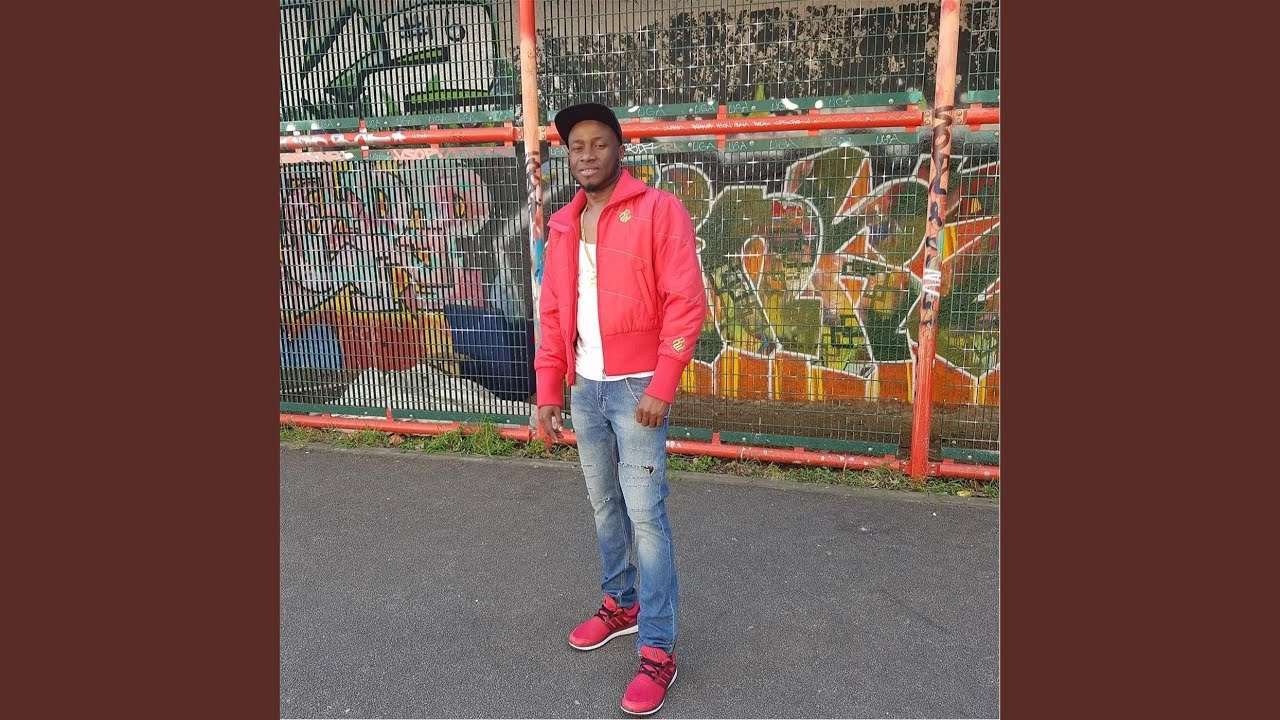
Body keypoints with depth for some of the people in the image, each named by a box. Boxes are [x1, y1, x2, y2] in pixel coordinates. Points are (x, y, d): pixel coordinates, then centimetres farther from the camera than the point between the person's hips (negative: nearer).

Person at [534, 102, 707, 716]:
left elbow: (686, 304, -13)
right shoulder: (562, 225, 11)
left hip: (636, 388, -6)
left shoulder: (659, 210, -8)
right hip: (585, 388, 6)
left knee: (645, 514, -5)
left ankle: (658, 650, 4)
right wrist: (548, 392, 9)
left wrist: (660, 388, -18)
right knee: (604, 505, 17)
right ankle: (620, 603, 35)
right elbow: (552, 314, 13)